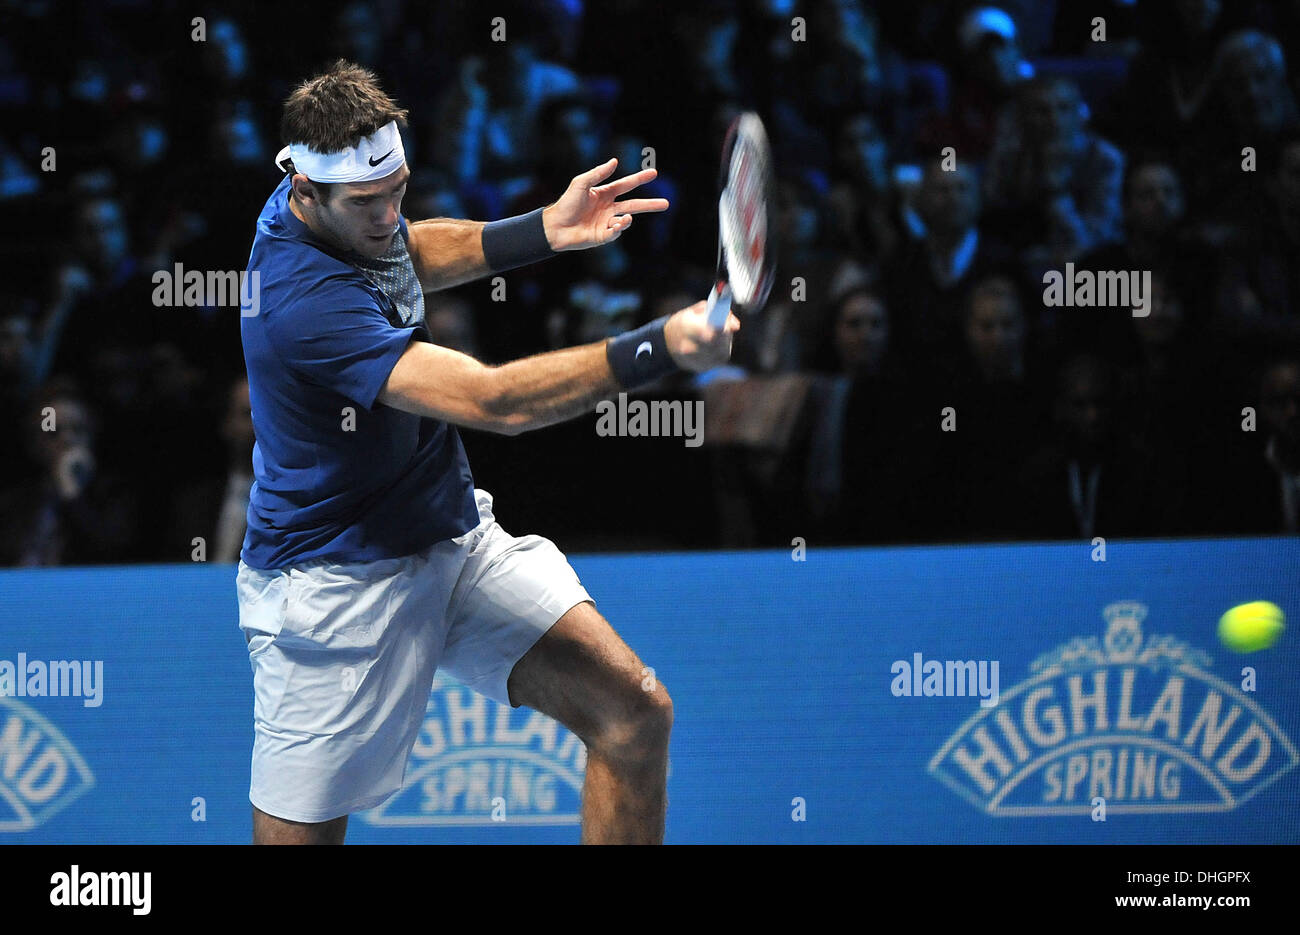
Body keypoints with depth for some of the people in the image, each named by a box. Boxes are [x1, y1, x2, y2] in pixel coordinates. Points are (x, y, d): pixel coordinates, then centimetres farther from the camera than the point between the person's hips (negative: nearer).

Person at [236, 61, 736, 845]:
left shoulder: (347, 210, -3)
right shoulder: (305, 300, -31)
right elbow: (493, 401, -37)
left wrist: (542, 232, 9)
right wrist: (659, 348, -43)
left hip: (454, 537, 8)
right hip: (338, 586, -8)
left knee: (635, 714, -6)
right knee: (300, 836, -4)